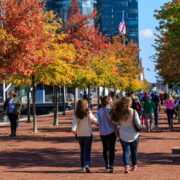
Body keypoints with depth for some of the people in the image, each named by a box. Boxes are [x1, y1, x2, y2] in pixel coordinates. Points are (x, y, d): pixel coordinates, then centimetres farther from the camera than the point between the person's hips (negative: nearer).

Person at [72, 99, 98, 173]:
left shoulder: (76, 114, -1)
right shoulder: (88, 113, -9)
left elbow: (75, 122, -13)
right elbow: (94, 120, -9)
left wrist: (73, 129, -26)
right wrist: (99, 123, 8)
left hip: (80, 134, 4)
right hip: (88, 134, -4)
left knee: (82, 150, 17)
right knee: (87, 150, -5)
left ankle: (82, 165, 23)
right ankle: (87, 164, -23)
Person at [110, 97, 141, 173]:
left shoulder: (118, 112, -10)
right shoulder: (133, 112, -16)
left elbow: (116, 122, -4)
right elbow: (138, 123, -14)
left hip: (123, 136, 1)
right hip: (134, 135, -1)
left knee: (126, 151, 8)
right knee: (134, 150, 17)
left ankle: (126, 166, -7)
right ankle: (134, 166, 30)